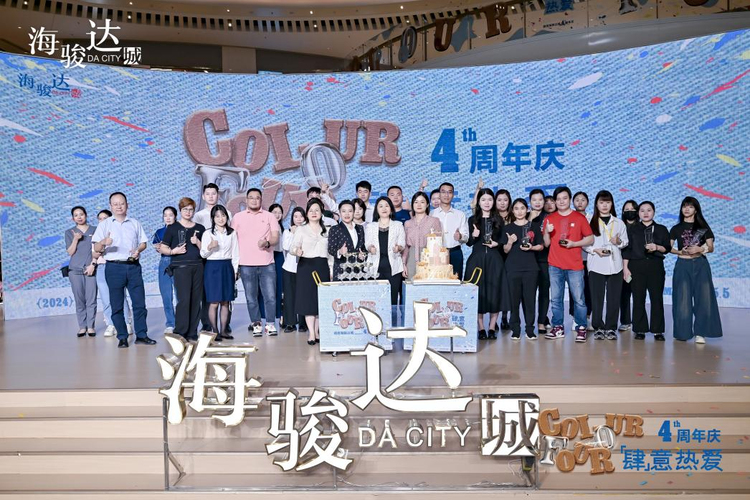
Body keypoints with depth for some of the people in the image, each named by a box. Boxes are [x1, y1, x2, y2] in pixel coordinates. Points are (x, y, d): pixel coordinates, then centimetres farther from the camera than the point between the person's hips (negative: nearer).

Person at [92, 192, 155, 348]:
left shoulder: (135, 223, 14)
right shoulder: (105, 224, 6)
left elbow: (143, 242, 14)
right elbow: (96, 248, -1)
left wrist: (138, 250, -7)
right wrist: (104, 243, -24)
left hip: (134, 266, 2)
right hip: (114, 267, -2)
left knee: (139, 302, 1)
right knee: (117, 304, 1)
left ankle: (141, 335, 8)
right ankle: (122, 337, 8)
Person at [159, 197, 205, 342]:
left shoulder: (200, 228, 15)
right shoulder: (172, 228, 6)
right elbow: (162, 248, 4)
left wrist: (197, 243, -4)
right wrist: (174, 251, -13)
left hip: (198, 266, 4)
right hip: (181, 266, -4)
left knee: (196, 300, 2)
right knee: (184, 299, -11)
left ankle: (192, 333, 9)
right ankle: (180, 333, -4)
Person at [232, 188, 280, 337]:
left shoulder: (269, 216, 8)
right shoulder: (238, 217, 10)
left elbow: (275, 237, 2)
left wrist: (267, 243, -22)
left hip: (267, 263, 0)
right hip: (246, 264, 0)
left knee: (270, 296, -3)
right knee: (251, 298, 4)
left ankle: (270, 324, 9)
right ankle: (256, 324, 15)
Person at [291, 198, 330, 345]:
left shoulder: (326, 231, 15)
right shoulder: (301, 230, 6)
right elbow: (293, 246, -4)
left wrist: (331, 270, 9)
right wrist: (297, 251, -28)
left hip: (323, 266, 3)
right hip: (306, 266, -3)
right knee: (308, 299, -7)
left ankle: (317, 331, 12)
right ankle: (311, 333, -6)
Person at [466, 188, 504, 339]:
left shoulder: (498, 220, 10)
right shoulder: (473, 220, 7)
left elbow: (503, 239, 12)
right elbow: (468, 243, 5)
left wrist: (496, 243, -8)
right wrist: (473, 236, -14)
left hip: (494, 260, 1)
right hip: (477, 259, -1)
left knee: (494, 292, -2)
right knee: (478, 292, -3)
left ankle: (492, 328, 7)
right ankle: (481, 328, 6)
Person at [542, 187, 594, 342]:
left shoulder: (579, 218, 3)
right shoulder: (550, 218, 9)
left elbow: (590, 239, 4)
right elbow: (546, 243, 9)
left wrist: (574, 243, -11)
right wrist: (547, 232, -10)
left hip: (575, 266, -2)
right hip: (555, 266, 2)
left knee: (579, 299, -2)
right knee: (555, 299, 5)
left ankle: (581, 329, 6)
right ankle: (558, 328, 13)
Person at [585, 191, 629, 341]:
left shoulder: (619, 223, 14)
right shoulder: (590, 222, 6)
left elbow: (626, 242, 14)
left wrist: (619, 242, -7)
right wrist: (595, 250, -13)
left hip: (615, 265, 2)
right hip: (596, 265, -2)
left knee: (614, 298, 0)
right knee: (596, 298, -2)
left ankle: (611, 328, 8)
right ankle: (598, 328, 8)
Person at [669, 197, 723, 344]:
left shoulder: (704, 228, 9)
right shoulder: (676, 229, 8)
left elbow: (711, 248, 6)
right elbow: (669, 248, 7)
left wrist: (699, 249, -13)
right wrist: (680, 251, -11)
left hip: (700, 265, 0)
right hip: (683, 265, 0)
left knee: (703, 298, -6)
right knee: (683, 299, -3)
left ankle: (700, 333, -4)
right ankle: (683, 332, 6)